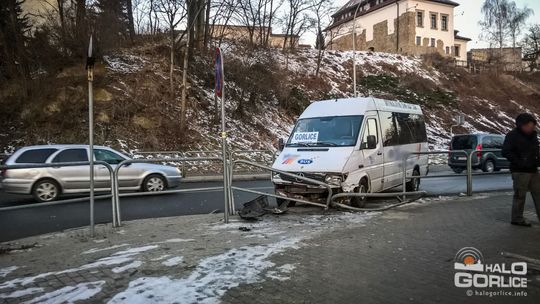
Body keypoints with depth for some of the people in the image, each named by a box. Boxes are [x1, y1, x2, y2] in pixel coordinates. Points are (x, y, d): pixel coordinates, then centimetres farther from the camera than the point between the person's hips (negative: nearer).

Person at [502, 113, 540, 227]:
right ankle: (517, 219, 10)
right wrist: (520, 163, -21)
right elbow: (506, 152, -16)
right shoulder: (512, 135, -10)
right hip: (520, 171, -7)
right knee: (520, 196, -1)